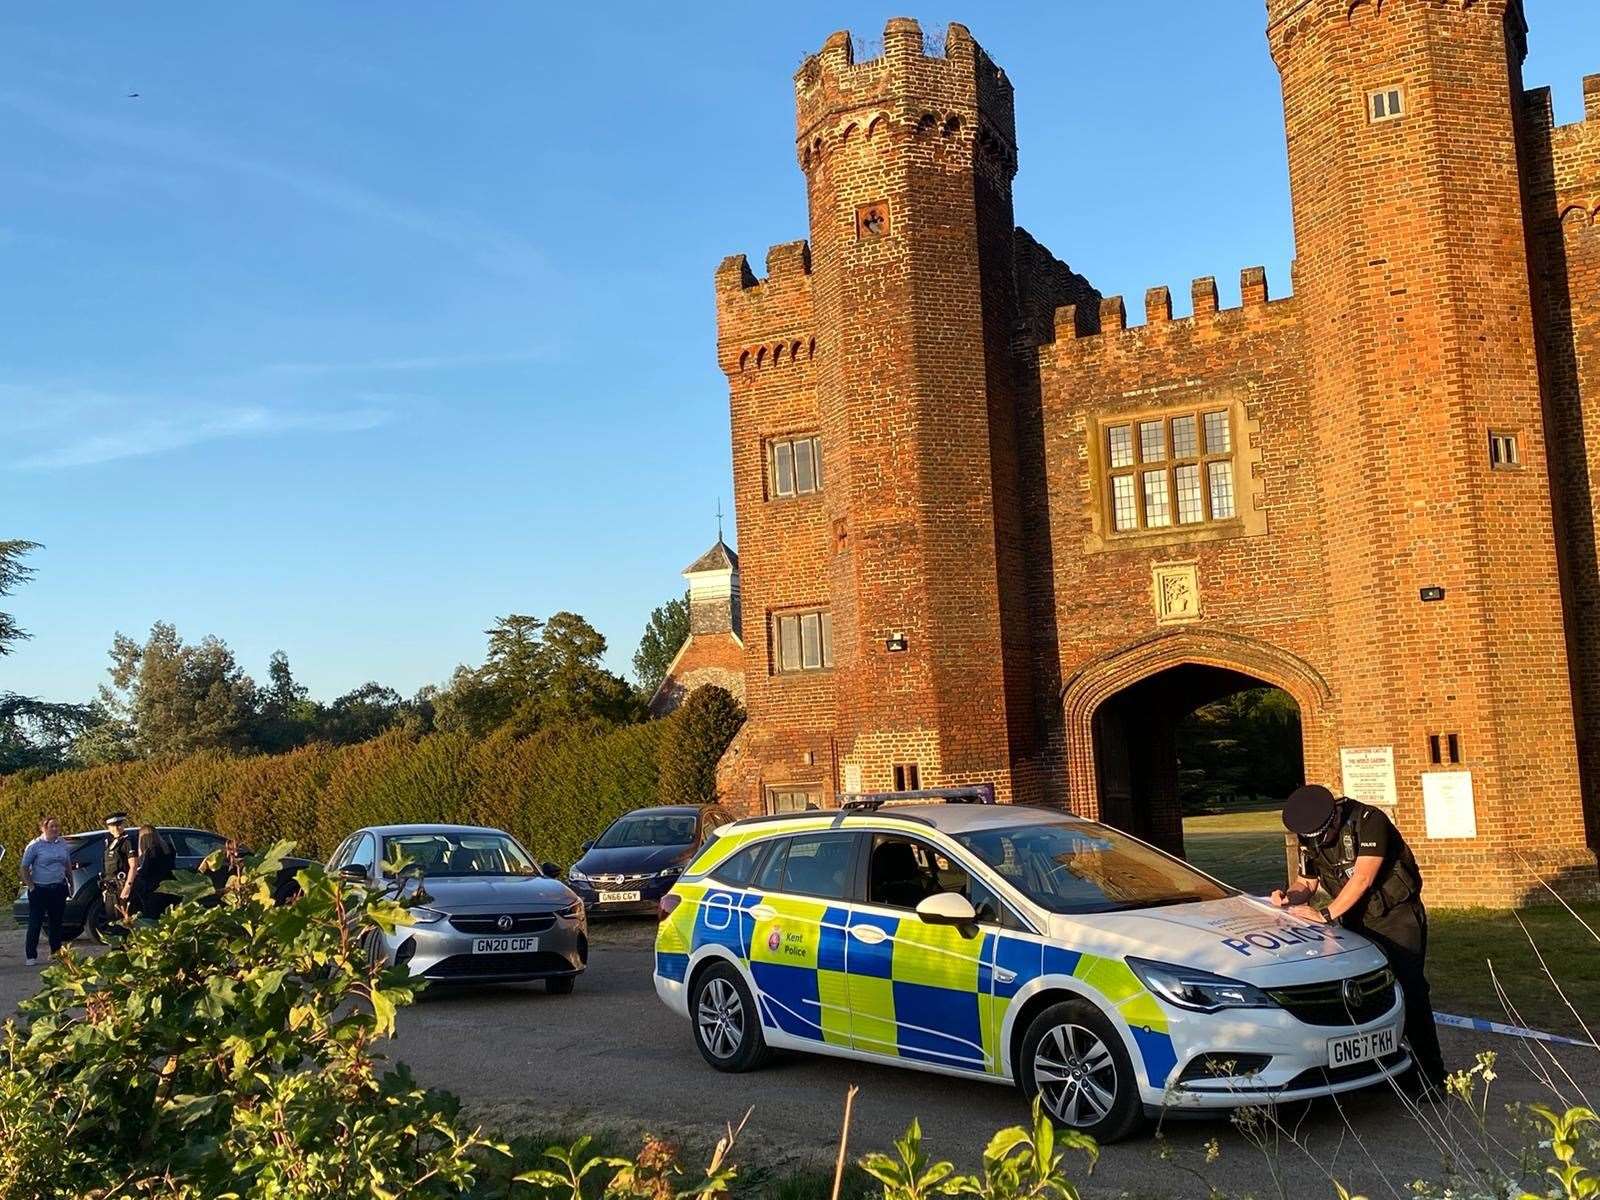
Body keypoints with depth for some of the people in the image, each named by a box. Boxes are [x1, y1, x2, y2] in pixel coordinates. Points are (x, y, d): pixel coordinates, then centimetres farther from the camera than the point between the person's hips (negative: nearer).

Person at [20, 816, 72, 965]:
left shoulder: (63, 844, 6)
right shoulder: (35, 845, -7)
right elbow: (24, 868, -4)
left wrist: (71, 883, 13)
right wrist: (31, 886, -10)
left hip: (59, 889, 4)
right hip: (39, 889, -4)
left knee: (56, 922, 11)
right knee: (35, 923, -3)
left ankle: (56, 953, 20)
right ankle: (31, 956, 2)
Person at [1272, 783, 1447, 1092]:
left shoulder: (1368, 821, -22)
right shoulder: (1310, 837, 0)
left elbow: (1363, 878, -26)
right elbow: (1306, 883, 9)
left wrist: (1326, 914, -27)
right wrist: (1289, 896, -14)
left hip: (1396, 918, -6)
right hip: (1357, 923, 6)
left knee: (1410, 995, -11)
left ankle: (1431, 1078, -4)